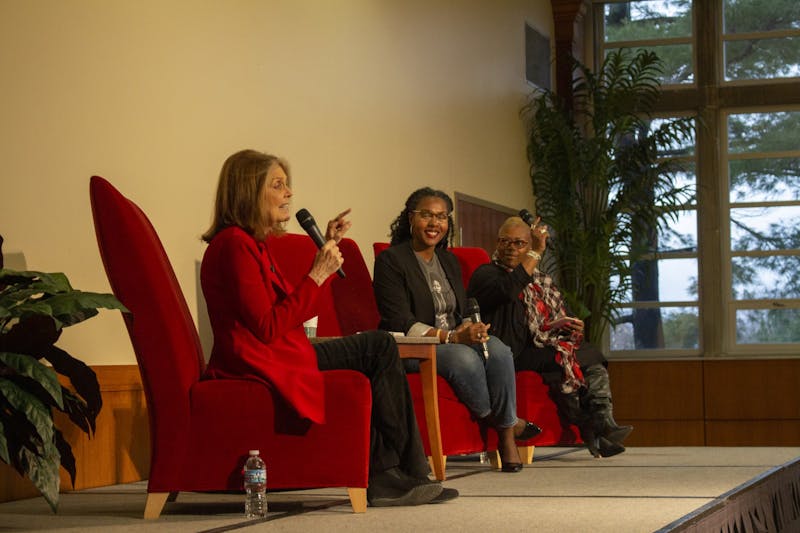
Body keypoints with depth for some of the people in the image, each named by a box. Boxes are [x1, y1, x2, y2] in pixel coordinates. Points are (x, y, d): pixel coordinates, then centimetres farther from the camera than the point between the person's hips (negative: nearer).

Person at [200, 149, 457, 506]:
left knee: (381, 346, 8)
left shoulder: (257, 243, 17)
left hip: (279, 356, 10)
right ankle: (386, 475, 1)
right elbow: (267, 328, -20)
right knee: (379, 349, -8)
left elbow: (295, 313, 17)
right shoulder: (234, 243, -15)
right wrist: (316, 276, -15)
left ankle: (387, 475, 2)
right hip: (260, 365, -10)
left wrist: (327, 255, 14)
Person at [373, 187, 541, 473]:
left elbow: (463, 312, 16)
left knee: (498, 350, -25)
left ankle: (506, 435, -20)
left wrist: (470, 328, -11)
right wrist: (452, 337, -25)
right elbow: (400, 323, -16)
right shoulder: (390, 260, -7)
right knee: (464, 358, -35)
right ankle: (497, 420, -11)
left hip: (455, 341, 6)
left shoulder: (449, 261, 17)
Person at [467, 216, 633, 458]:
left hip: (541, 348, 7)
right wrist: (535, 253, -20)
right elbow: (508, 289, -21)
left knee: (593, 358, -18)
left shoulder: (541, 281, 25)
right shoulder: (486, 274, 2)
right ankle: (587, 429, -24)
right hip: (511, 356, -7)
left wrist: (563, 326, 6)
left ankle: (603, 421, -32)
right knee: (559, 359, -30)